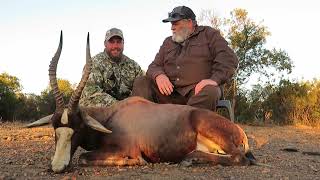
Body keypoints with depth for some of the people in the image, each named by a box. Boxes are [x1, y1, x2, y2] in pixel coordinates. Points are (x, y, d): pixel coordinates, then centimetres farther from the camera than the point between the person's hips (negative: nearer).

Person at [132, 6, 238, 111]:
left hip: (198, 90, -4)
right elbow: (154, 66, 18)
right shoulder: (168, 42, 25)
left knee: (209, 91, -36)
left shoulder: (209, 34, 12)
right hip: (169, 90, 4)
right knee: (141, 82, -12)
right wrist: (158, 75, -8)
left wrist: (215, 79, -19)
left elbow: (229, 59, -1)